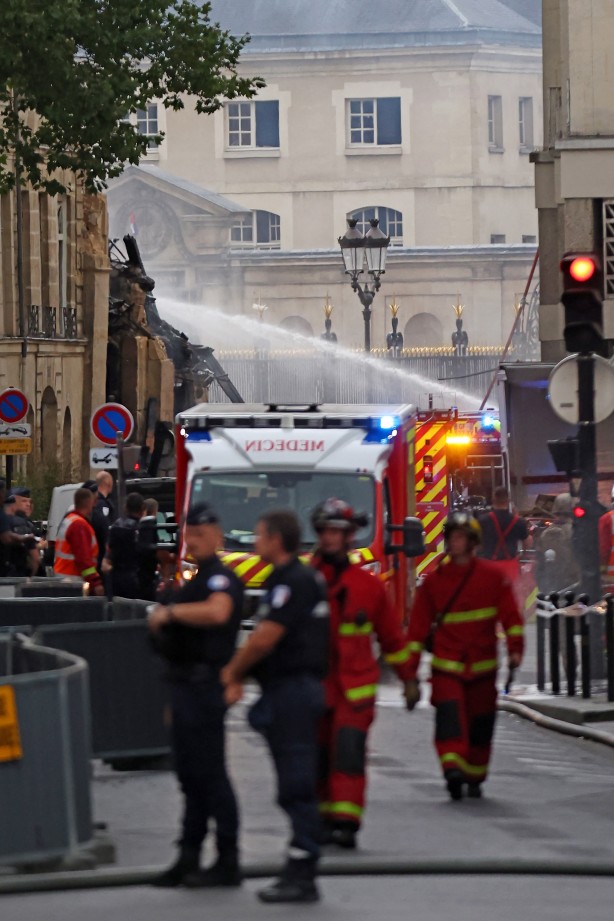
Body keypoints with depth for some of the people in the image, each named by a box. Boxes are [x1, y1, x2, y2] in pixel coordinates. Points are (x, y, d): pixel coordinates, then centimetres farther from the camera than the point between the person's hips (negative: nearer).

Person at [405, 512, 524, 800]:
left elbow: (511, 616, 3)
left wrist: (514, 649, -12)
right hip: (446, 665, -1)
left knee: (480, 723, 8)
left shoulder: (493, 576, 3)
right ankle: (452, 769, -35)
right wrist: (411, 671, 4)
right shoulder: (433, 581, 5)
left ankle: (474, 776, 25)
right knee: (449, 712, -23)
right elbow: (417, 628, 7)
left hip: (483, 666, 1)